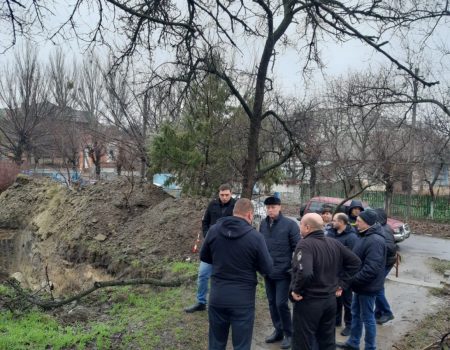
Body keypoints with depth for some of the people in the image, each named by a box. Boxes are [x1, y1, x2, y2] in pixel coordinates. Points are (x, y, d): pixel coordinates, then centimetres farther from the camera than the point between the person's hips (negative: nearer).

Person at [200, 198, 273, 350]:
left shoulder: (214, 230, -4)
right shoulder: (255, 236, -14)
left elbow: (204, 257, 11)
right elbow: (267, 269, -7)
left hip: (217, 296, 3)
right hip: (243, 299, -3)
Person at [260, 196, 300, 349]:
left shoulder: (290, 224, -11)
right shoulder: (263, 224, 3)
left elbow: (297, 247, -9)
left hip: (283, 272, -5)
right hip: (268, 272, 5)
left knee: (281, 303, -3)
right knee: (272, 303, 14)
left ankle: (288, 334, 17)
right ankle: (278, 330, 32)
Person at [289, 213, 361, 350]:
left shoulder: (305, 244, -22)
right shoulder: (335, 243, 3)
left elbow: (304, 273, -37)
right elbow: (355, 262, 11)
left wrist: (296, 290, -20)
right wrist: (341, 282, 9)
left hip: (308, 301, -7)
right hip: (330, 299, 7)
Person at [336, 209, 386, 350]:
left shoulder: (375, 240, -26)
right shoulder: (365, 235, 6)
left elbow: (370, 269, -31)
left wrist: (352, 280, -23)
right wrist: (353, 280, 9)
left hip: (367, 286, -10)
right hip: (361, 284, 10)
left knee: (367, 318, 6)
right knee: (355, 313, 21)